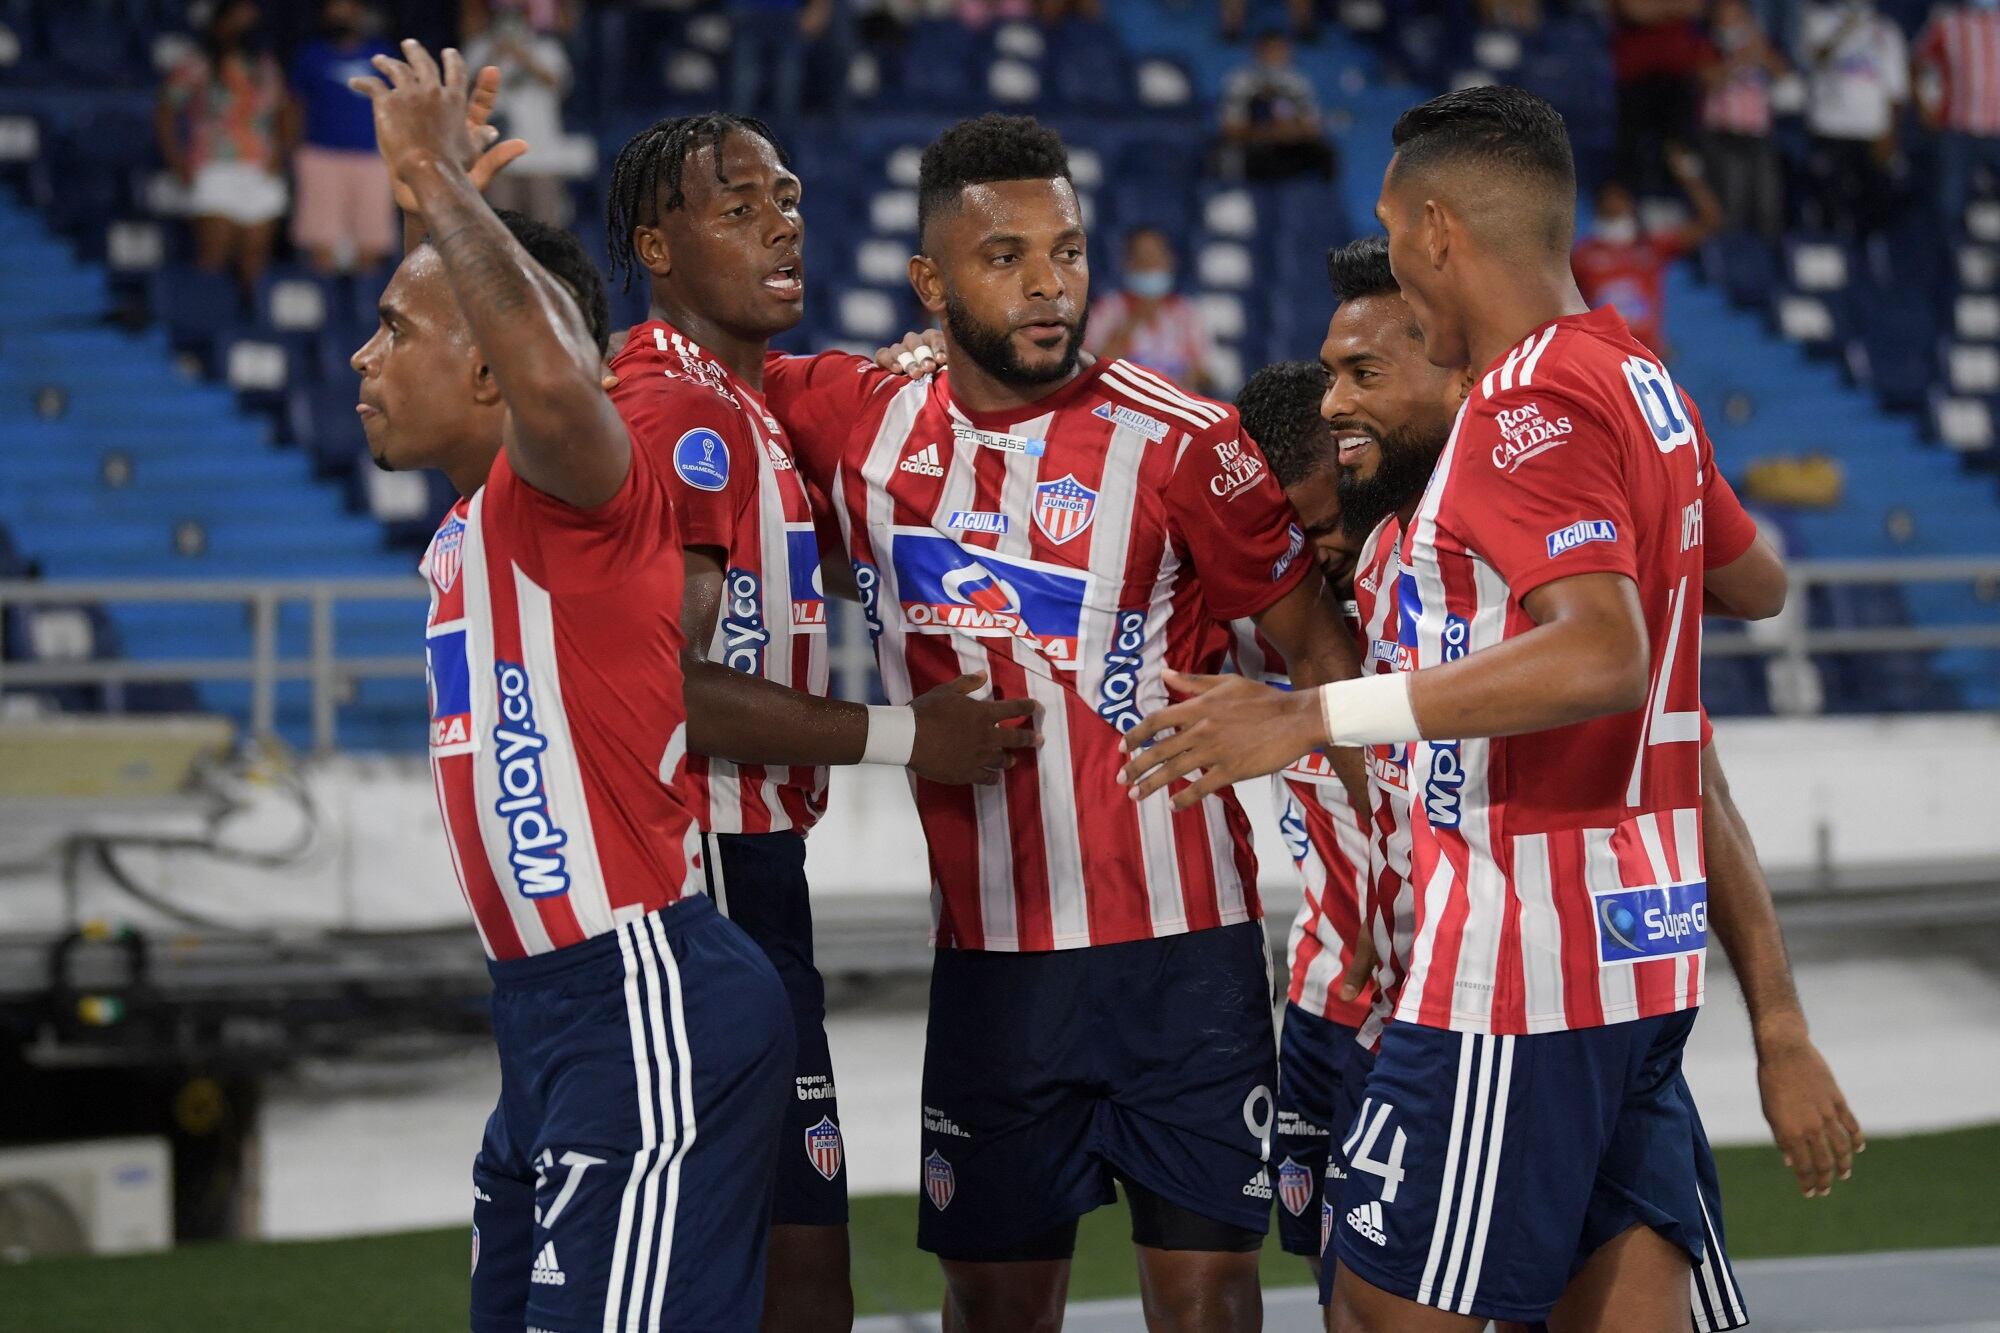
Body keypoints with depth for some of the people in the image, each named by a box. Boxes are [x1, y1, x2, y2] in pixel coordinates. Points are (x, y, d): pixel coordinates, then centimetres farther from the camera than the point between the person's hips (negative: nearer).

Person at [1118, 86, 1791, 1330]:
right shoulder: (1640, 379, 13)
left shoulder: (1533, 407, -17)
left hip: (1520, 952, -9)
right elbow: (1756, 583, 28)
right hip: (1646, 942, 9)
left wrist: (1314, 716, -33)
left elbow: (1603, 657, -31)